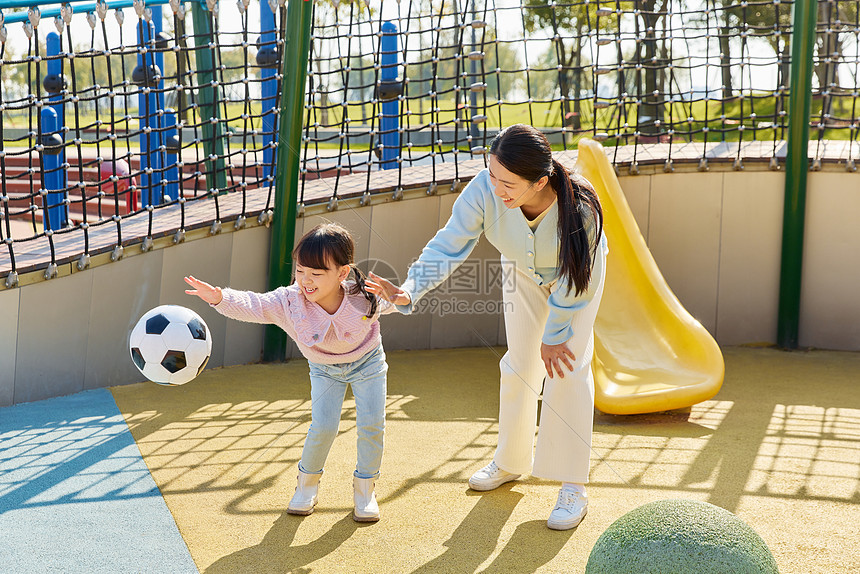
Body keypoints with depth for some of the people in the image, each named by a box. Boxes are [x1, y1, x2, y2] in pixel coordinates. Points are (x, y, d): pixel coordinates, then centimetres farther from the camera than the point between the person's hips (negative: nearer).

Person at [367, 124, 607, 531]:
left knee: (568, 369, -11)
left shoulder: (579, 205, -43)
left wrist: (554, 336, -19)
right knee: (519, 365, 11)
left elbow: (572, 279, -29)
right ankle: (511, 462, 32)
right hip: (525, 271, 3)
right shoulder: (484, 192, -38)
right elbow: (447, 246, -34)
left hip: (578, 272, -3)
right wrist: (409, 291, -50)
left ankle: (573, 488, -1)